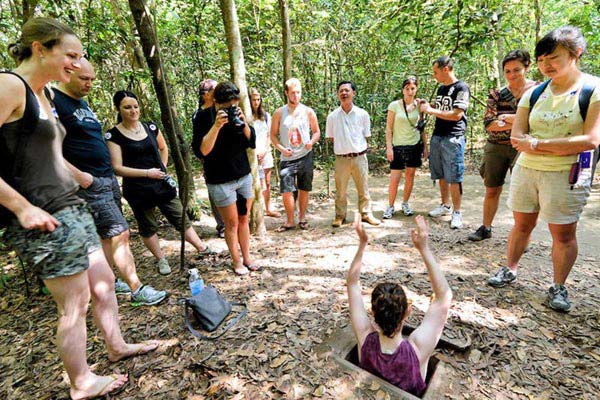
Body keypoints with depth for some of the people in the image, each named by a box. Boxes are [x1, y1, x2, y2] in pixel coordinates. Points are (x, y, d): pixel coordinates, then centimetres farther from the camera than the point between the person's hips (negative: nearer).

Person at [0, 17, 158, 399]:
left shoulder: (44, 95, 15)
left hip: (72, 209, 9)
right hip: (44, 219, -9)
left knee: (104, 283, 18)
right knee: (75, 304, 4)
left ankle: (117, 346, 40)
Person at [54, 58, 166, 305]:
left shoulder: (82, 103, 18)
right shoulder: (53, 102, -10)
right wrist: (79, 175, -20)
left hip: (108, 179, 9)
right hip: (90, 184, -9)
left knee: (107, 236, 12)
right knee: (120, 233, -9)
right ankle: (137, 290, 0)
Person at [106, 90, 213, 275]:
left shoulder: (150, 127, 3)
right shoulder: (113, 135, -9)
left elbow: (163, 148, 20)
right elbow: (117, 168, -13)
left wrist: (163, 168, 8)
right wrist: (147, 173, -18)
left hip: (162, 184, 3)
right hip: (137, 190, -3)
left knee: (181, 218, 8)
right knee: (148, 228, 10)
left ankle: (202, 248, 19)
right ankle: (161, 260, 26)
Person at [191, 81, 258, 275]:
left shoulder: (237, 113, 2)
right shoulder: (204, 117, -10)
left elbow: (252, 143, 0)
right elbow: (201, 151, -20)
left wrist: (243, 123, -16)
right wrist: (216, 126, -29)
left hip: (244, 176, 5)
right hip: (220, 181, -4)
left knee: (244, 219, 12)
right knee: (232, 223, 4)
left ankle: (247, 257, 26)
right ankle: (236, 261, 21)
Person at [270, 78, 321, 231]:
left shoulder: (308, 112, 3)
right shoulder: (279, 113, 1)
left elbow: (316, 131, 9)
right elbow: (273, 135, 4)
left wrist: (312, 142, -13)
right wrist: (281, 148, -13)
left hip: (305, 156, 1)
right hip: (287, 158, -1)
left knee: (304, 190, 8)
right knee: (286, 191, -6)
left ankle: (302, 218, 25)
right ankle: (289, 221, 11)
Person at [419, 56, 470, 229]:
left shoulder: (461, 87, -7)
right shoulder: (441, 88, 17)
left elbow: (457, 115, -16)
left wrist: (431, 110, -12)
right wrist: (426, 107, 5)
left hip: (453, 138, -7)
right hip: (437, 137, 7)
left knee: (454, 177, -5)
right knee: (441, 175, 11)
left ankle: (457, 213, 3)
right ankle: (445, 206, 24)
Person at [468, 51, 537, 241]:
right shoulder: (497, 94, 4)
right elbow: (488, 124, -7)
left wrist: (508, 118, -13)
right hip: (496, 148, 3)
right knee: (492, 191, 10)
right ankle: (485, 228, 24)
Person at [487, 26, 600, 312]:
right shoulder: (534, 93, 6)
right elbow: (517, 138, -1)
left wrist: (538, 143, -16)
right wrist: (560, 146, -14)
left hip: (566, 175, -3)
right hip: (525, 170, 4)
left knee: (563, 234, 5)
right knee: (522, 224, 13)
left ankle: (559, 288, 21)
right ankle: (510, 271, 27)